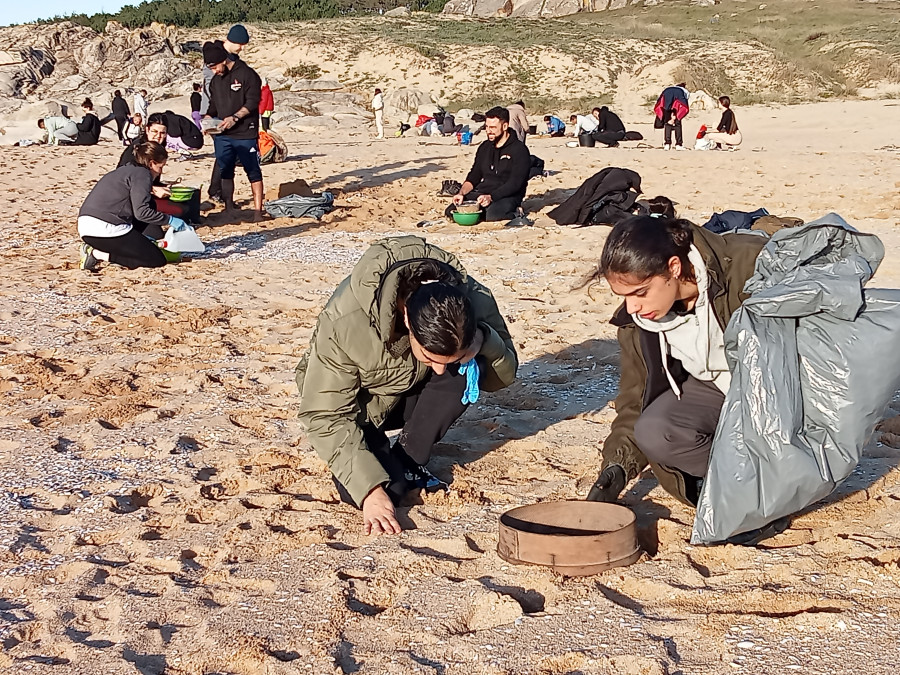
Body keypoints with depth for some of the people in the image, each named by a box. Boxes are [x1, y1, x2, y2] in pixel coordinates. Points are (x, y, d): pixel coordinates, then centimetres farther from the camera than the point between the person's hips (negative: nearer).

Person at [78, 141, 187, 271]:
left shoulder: (126, 170, 26)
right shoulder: (142, 174, -3)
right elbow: (141, 212, -15)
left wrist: (143, 239, 39)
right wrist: (170, 220, -4)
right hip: (106, 229, -9)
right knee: (158, 260, -3)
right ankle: (98, 255, -11)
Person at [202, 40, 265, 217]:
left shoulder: (246, 74, -6)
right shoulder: (216, 81, 16)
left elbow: (252, 102, -12)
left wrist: (235, 118, -22)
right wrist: (208, 117, 1)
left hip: (245, 134, -7)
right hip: (222, 135, 7)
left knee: (253, 172, -4)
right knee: (225, 172, 8)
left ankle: (258, 210, -2)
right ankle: (229, 208, 16)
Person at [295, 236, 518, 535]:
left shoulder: (475, 302, -26)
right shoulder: (344, 322, -37)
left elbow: (504, 377, -10)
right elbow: (325, 417, -30)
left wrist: (485, 343, -33)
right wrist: (370, 490, -37)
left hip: (413, 394, 3)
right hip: (358, 405, -3)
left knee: (467, 372, -29)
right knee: (373, 488, -27)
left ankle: (407, 462, -10)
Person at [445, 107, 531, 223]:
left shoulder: (519, 150, -6)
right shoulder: (484, 147, 17)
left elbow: (515, 184, -15)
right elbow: (473, 177, 18)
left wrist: (491, 197, -26)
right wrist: (461, 193, -3)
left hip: (507, 197, -5)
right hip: (481, 193, 5)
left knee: (493, 215, -38)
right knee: (451, 211, -17)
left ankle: (513, 214, -6)